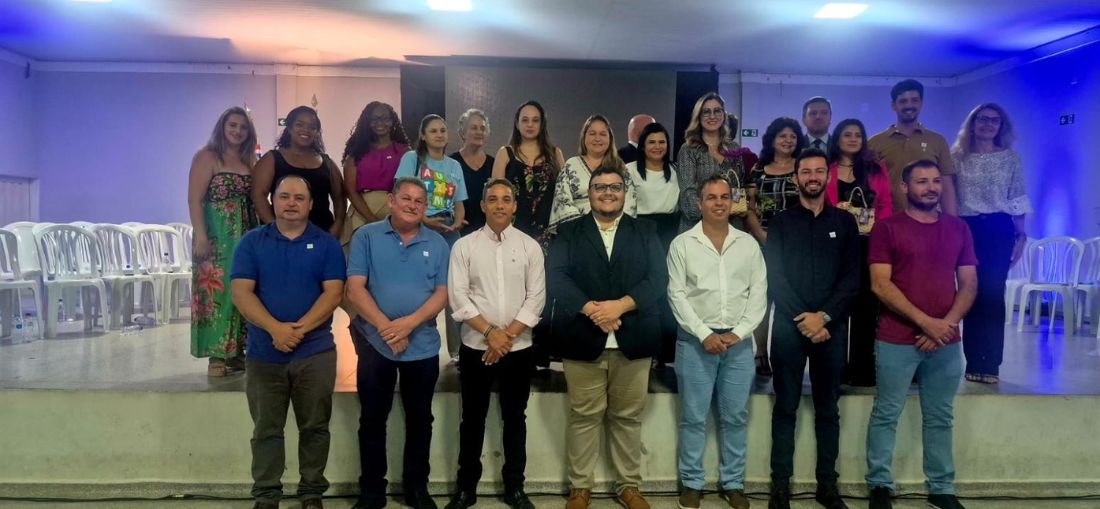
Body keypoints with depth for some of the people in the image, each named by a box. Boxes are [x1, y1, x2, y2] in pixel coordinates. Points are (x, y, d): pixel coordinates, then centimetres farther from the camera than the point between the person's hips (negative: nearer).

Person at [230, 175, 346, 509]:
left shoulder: (327, 244, 3)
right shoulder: (252, 242, 4)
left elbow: (333, 293, -6)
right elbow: (241, 293, -5)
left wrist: (300, 328, -18)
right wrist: (275, 328, -19)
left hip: (316, 352, 0)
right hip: (264, 353, 1)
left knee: (314, 427, 8)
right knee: (266, 430, 9)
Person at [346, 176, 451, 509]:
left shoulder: (437, 243, 4)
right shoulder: (366, 236, -2)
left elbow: (442, 293, -1)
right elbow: (355, 289, -8)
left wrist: (409, 322, -17)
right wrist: (386, 327, -17)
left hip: (423, 346, 2)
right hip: (374, 342, -1)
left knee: (419, 419, 11)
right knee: (372, 420, 9)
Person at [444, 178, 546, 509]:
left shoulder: (530, 246, 2)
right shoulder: (464, 246, 0)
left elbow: (536, 299, -3)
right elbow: (458, 298, -7)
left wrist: (507, 335, -11)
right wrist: (490, 332, -13)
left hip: (519, 348, 1)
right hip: (475, 347, -1)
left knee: (515, 419, 11)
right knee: (473, 419, 9)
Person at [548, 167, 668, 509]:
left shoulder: (646, 232, 10)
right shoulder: (568, 233, 8)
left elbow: (658, 279, -1)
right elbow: (556, 278, -5)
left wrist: (620, 305, -15)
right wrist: (592, 309, -18)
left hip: (633, 340, 1)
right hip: (583, 339, -1)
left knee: (628, 417, 9)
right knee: (584, 417, 6)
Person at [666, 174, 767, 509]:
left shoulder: (749, 243, 7)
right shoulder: (682, 244, 1)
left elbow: (759, 293, 4)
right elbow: (677, 294, -4)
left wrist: (737, 333, -8)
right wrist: (704, 334, -11)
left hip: (739, 341, 2)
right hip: (695, 340, -2)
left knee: (736, 416, 8)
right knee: (693, 416, 4)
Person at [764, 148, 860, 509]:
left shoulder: (844, 222, 9)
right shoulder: (780, 223, 6)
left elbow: (852, 278, 1)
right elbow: (774, 278, -2)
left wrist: (824, 316, -11)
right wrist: (802, 318, -12)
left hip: (831, 327, 1)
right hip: (789, 327, -1)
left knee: (828, 409, 8)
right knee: (785, 408, 3)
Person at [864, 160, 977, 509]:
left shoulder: (958, 229, 11)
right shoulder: (887, 228, -2)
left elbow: (969, 284, 9)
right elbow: (880, 285, -9)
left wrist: (948, 322, -8)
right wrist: (924, 321, -15)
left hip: (946, 341, 4)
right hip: (897, 340, -4)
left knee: (940, 417, 11)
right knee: (886, 414, 3)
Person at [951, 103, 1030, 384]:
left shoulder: (1011, 158, 7)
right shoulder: (956, 156, 5)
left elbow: (1018, 200, 5)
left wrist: (1021, 235, -1)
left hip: (999, 230, 0)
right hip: (966, 230, 0)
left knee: (993, 294, -4)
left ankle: (990, 364, 3)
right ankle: (974, 362, 11)